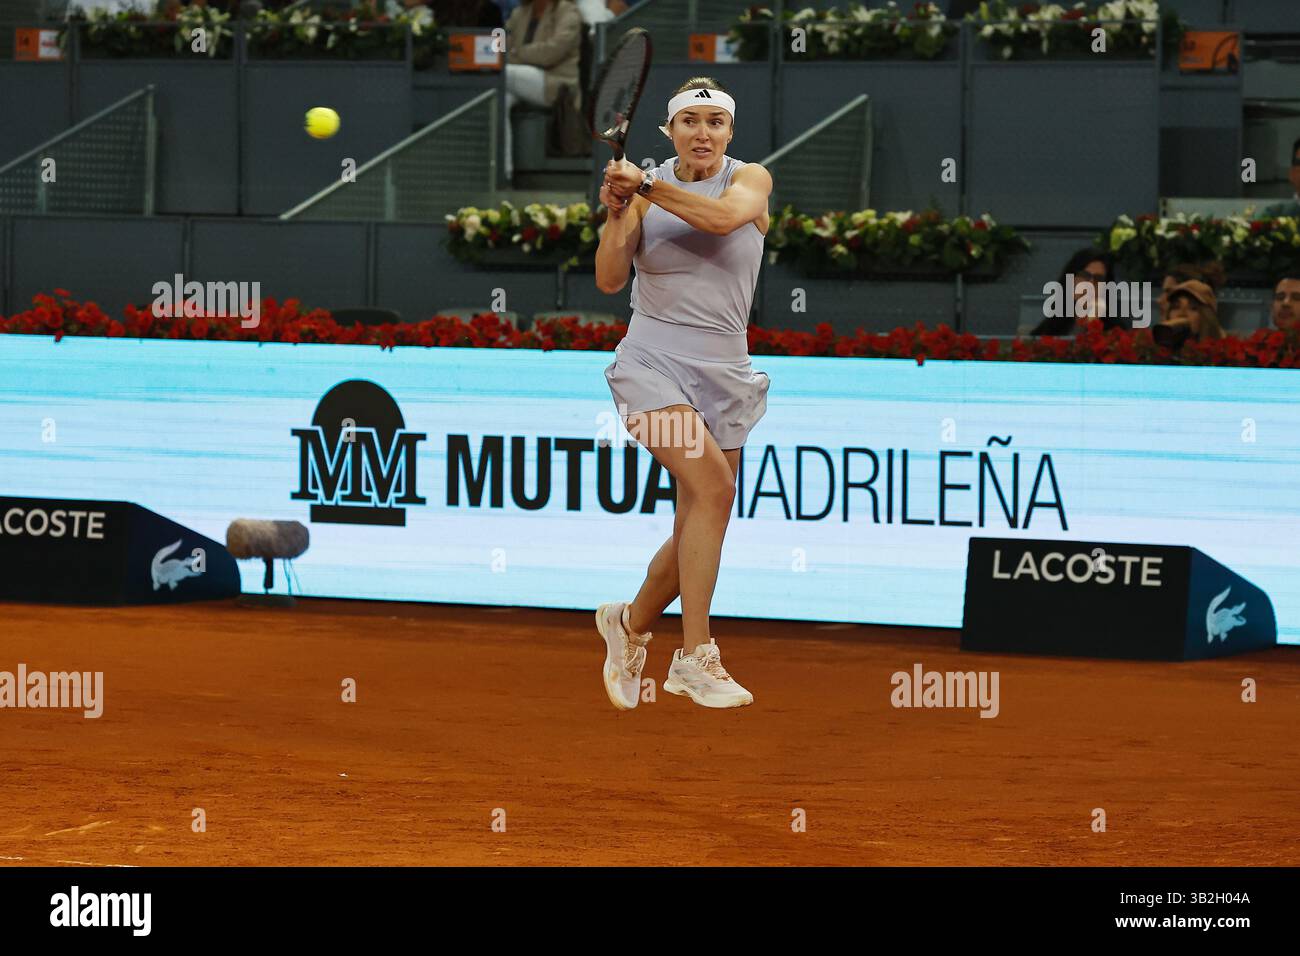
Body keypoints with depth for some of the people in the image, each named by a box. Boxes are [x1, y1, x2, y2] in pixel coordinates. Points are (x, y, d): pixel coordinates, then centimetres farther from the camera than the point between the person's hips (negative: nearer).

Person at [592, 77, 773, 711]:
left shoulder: (750, 180, 1)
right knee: (715, 486, -26)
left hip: (723, 374, 3)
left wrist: (646, 186, -23)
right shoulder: (644, 190, 2)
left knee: (696, 535, 5)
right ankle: (694, 657, -24)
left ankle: (630, 623, 34)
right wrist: (617, 214, -21)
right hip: (652, 365, -3)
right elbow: (609, 280, -6)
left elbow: (723, 215, -22)